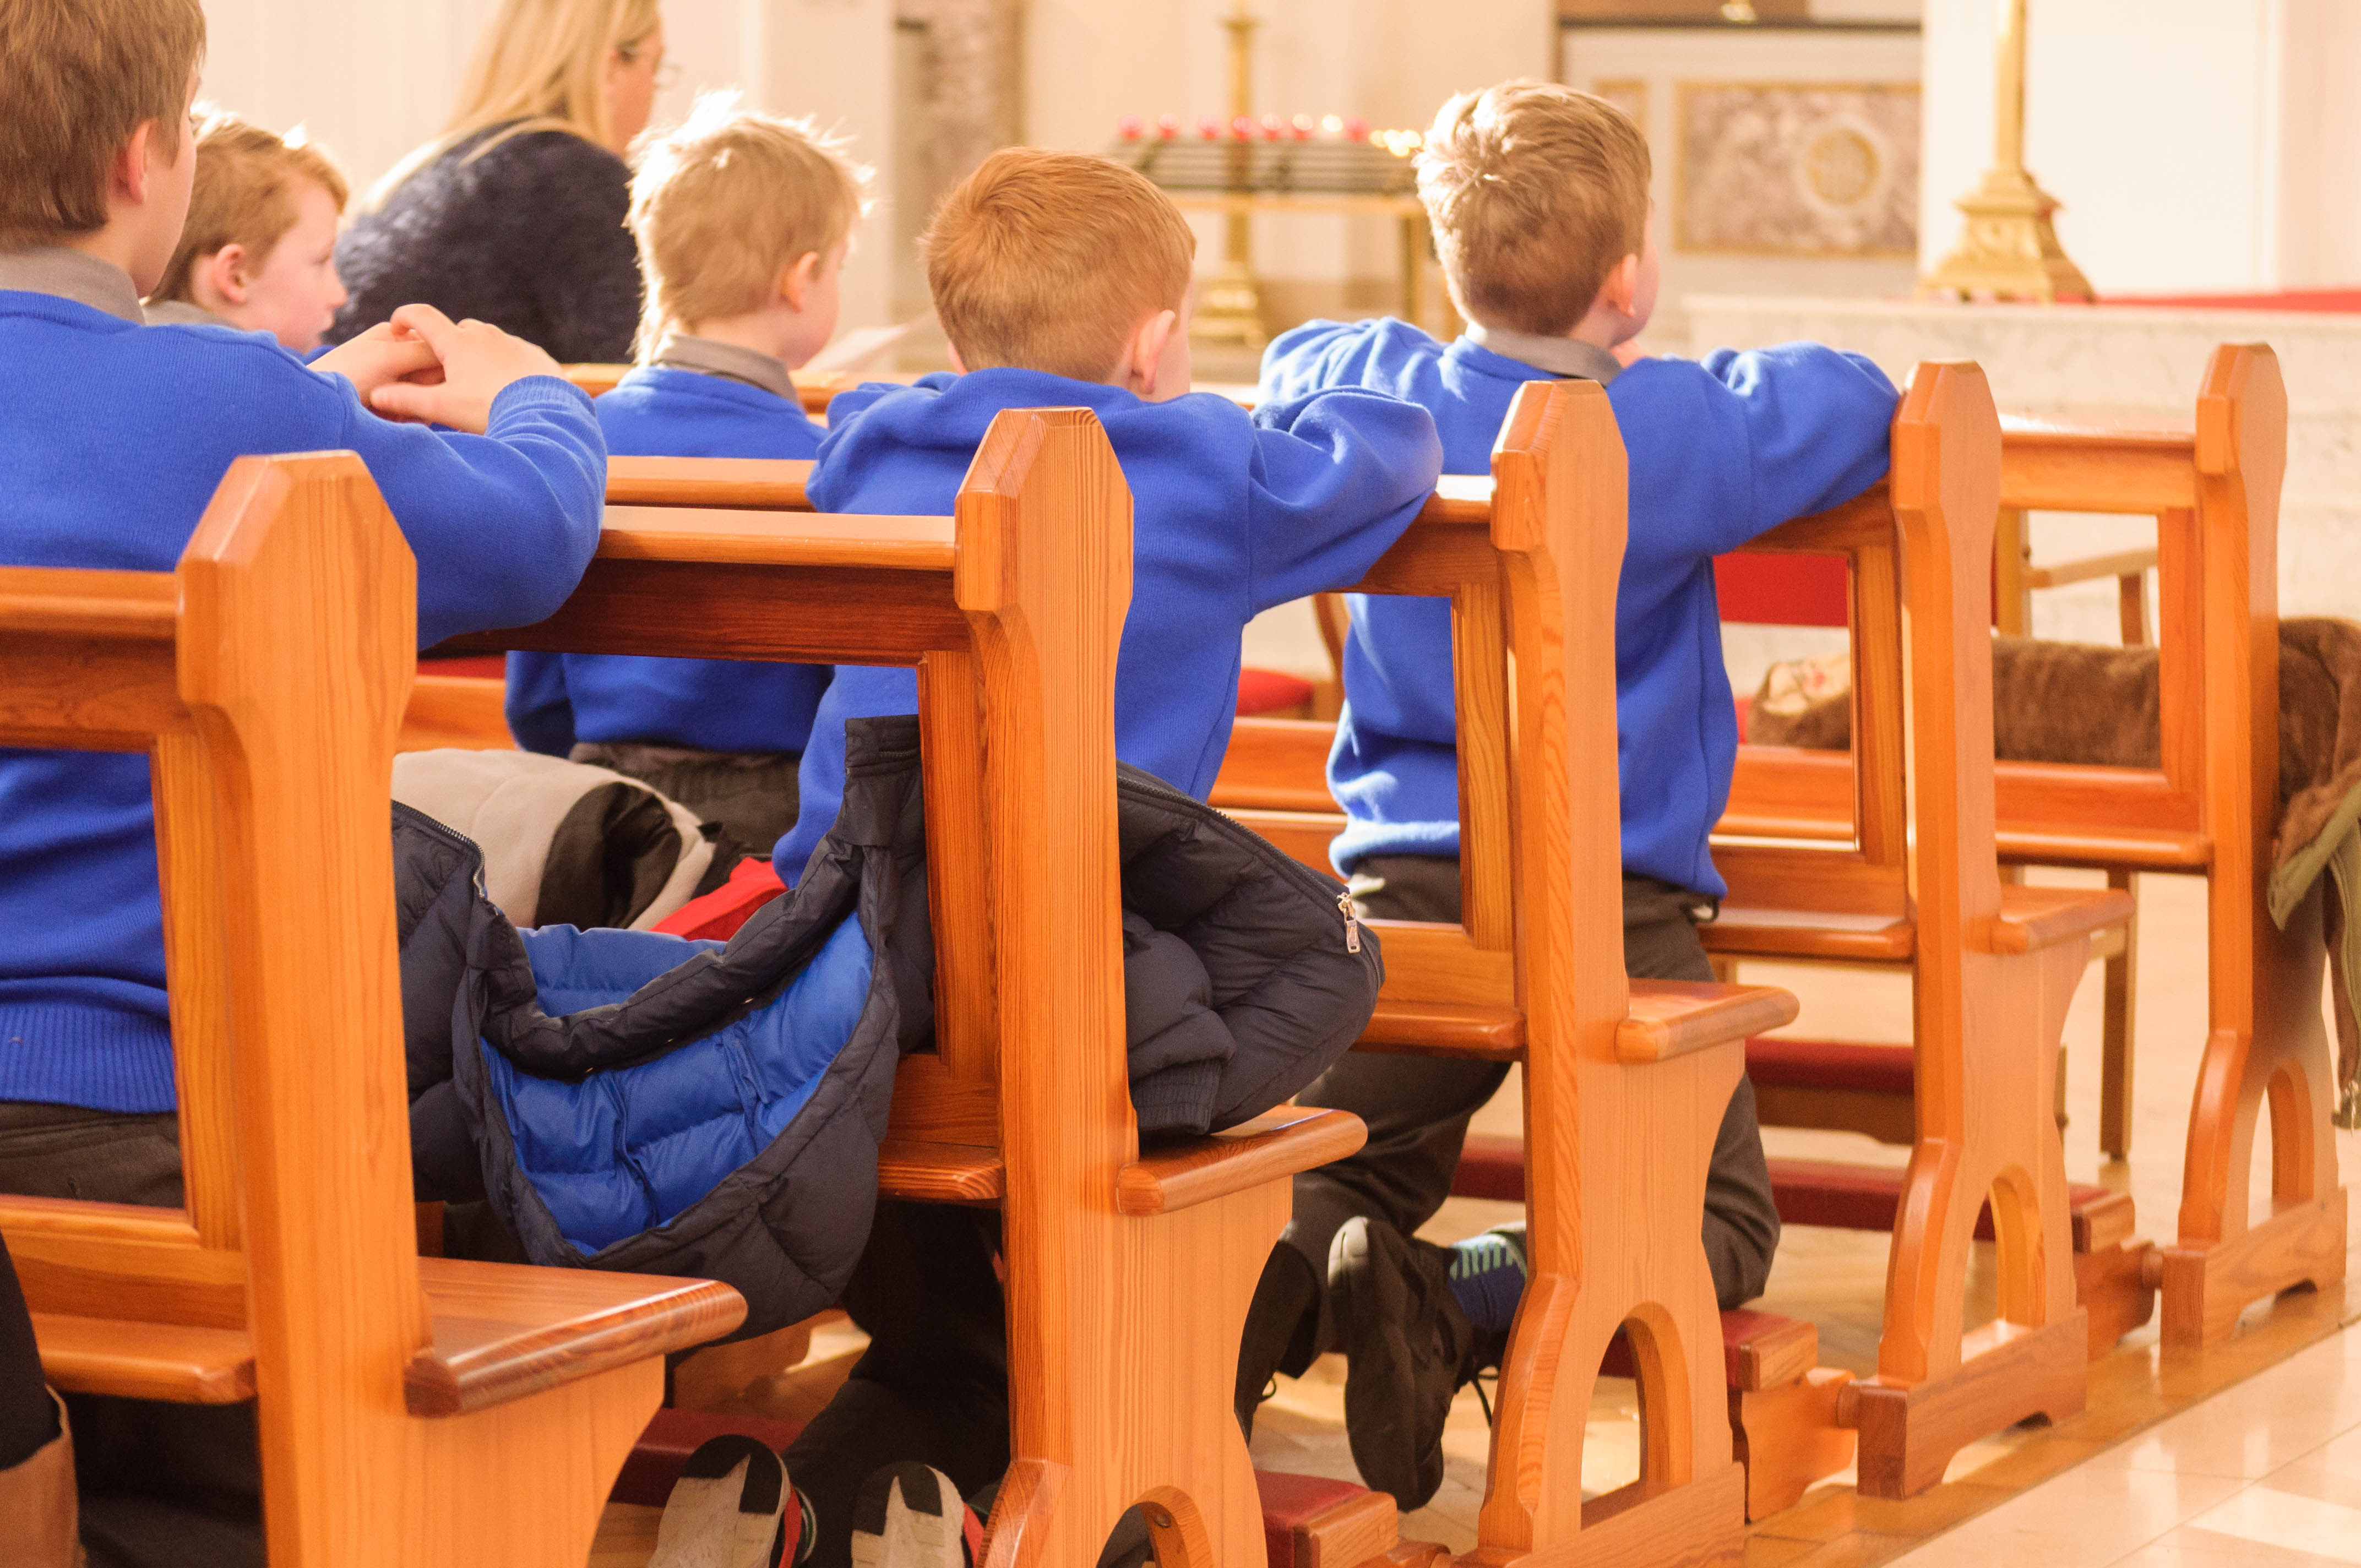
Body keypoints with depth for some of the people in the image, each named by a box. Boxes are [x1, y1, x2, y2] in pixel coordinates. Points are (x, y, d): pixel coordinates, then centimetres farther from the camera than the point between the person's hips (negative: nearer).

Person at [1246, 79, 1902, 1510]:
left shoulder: (1383, 394, 2)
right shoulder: (1678, 429, -10)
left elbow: (1291, 361, 25)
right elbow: (1861, 402, 1)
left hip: (1406, 888, 4)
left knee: (1348, 1171, 20)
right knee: (1718, 1219, 3)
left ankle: (1278, 1272, -18)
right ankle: (1453, 1305, -26)